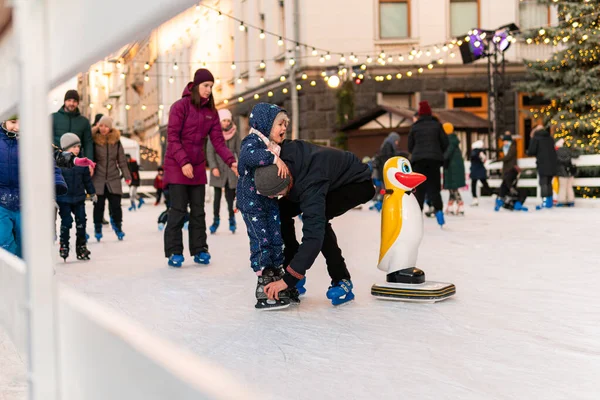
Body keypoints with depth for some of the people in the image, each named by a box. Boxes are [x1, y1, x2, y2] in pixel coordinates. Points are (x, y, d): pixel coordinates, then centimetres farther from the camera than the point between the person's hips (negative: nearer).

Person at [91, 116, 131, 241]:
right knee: (99, 205, 2)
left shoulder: (116, 141, 3)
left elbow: (122, 160, 7)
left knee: (116, 205, -1)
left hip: (113, 179, 2)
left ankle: (118, 227, 18)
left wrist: (127, 176, 6)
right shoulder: (94, 140, -5)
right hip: (98, 179, -2)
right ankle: (97, 229, 18)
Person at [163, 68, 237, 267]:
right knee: (178, 211, -4)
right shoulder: (180, 106, -10)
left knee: (198, 211, 8)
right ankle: (174, 253, 4)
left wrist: (231, 161, -13)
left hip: (198, 167, 5)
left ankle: (199, 250, 16)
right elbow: (172, 137, -14)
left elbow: (218, 140, 1)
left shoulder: (211, 112, 6)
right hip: (177, 166, -5)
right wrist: (184, 162, -21)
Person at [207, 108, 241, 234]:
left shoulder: (234, 134, 1)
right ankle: (216, 220, 11)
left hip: (231, 169, 1)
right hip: (218, 169, -1)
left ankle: (232, 219, 16)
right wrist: (214, 167, -16)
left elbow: (239, 151, 4)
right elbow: (209, 152, -7)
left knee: (230, 196, -1)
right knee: (217, 196, -1)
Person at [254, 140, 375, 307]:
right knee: (281, 210, -7)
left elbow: (313, 237, -46)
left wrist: (288, 279, -46)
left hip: (357, 183, -8)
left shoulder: (311, 184, -44)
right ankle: (292, 267, 5)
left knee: (317, 220, -32)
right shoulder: (281, 151, -25)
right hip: (331, 177, 8)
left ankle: (342, 281, -19)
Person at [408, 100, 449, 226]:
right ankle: (438, 210, -12)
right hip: (434, 159, 0)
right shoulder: (437, 125, 4)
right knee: (434, 187, 4)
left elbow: (410, 146, 7)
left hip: (418, 159, 0)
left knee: (419, 189, 7)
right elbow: (445, 143, 4)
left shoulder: (414, 127, 4)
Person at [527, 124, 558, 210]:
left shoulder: (535, 138, -2)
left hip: (543, 164, -6)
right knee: (549, 182, 14)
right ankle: (549, 201, 16)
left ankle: (545, 201, -16)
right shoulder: (550, 138, 17)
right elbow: (554, 150, 21)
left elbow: (531, 151, -8)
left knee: (543, 183, -7)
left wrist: (528, 152, 15)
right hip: (552, 163, 6)